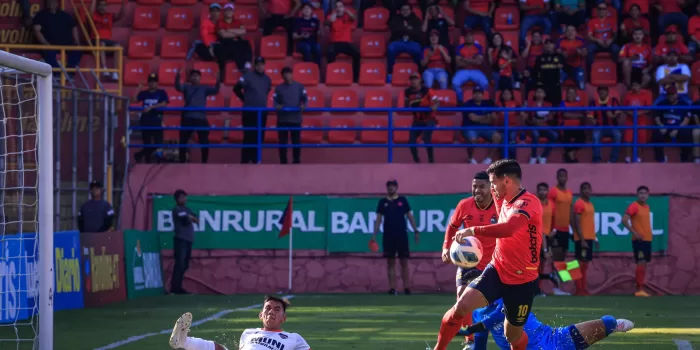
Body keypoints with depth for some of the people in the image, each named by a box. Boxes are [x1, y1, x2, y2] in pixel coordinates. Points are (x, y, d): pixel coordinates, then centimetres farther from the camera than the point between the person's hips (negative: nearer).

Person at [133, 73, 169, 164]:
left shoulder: (161, 93, 3)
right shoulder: (144, 93, 11)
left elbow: (164, 104, -11)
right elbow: (134, 99, -1)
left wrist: (151, 107, -18)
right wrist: (138, 88, -7)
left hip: (156, 121, -2)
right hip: (145, 121, 2)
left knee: (158, 143, -10)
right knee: (147, 143, 6)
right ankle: (147, 161, 17)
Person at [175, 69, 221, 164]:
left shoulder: (204, 88, 12)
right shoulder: (186, 87, 10)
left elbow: (215, 90, -1)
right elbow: (178, 87, -8)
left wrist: (218, 81, -19)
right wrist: (177, 77, -26)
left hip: (201, 118, 0)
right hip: (188, 118, 0)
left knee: (204, 142, 0)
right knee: (183, 141, 3)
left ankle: (204, 162, 11)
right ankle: (182, 162, 13)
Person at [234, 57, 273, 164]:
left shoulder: (267, 79, 9)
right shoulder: (248, 76, -8)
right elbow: (236, 89, -4)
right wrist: (245, 99, 3)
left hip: (262, 111, 5)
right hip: (249, 111, -5)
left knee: (259, 136, 7)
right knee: (249, 136, -7)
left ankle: (255, 159, 15)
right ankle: (245, 160, -4)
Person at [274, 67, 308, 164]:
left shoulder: (299, 87, 7)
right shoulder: (278, 88, 7)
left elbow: (305, 98, 2)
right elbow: (275, 101, 1)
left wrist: (303, 105, -20)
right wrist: (277, 106, -21)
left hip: (295, 118, 0)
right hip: (282, 119, 0)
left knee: (296, 141, 1)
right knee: (282, 142, 2)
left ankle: (296, 162, 9)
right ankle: (283, 162, 9)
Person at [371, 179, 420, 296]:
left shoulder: (403, 200, 6)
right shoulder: (382, 202, 7)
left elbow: (410, 216, 7)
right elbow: (378, 219, 7)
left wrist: (416, 231, -1)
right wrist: (374, 235, 0)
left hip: (402, 235, -1)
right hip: (388, 236, 1)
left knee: (404, 262, 0)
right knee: (391, 262, 0)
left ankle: (406, 287, 4)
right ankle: (392, 288, 1)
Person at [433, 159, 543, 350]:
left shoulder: (528, 202, -21)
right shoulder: (505, 201, 6)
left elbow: (508, 228, -40)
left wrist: (473, 231, -37)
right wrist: (496, 197, 19)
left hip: (522, 280, -6)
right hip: (497, 270, 6)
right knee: (461, 306, -17)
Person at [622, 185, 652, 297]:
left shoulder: (647, 207, 13)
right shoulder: (634, 206, -11)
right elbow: (624, 220, -18)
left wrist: (648, 233, 14)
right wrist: (634, 233, -20)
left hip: (647, 239, 8)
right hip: (638, 240, -8)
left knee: (644, 264, 9)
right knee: (641, 263, -13)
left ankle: (640, 288, 14)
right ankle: (639, 289, -13)